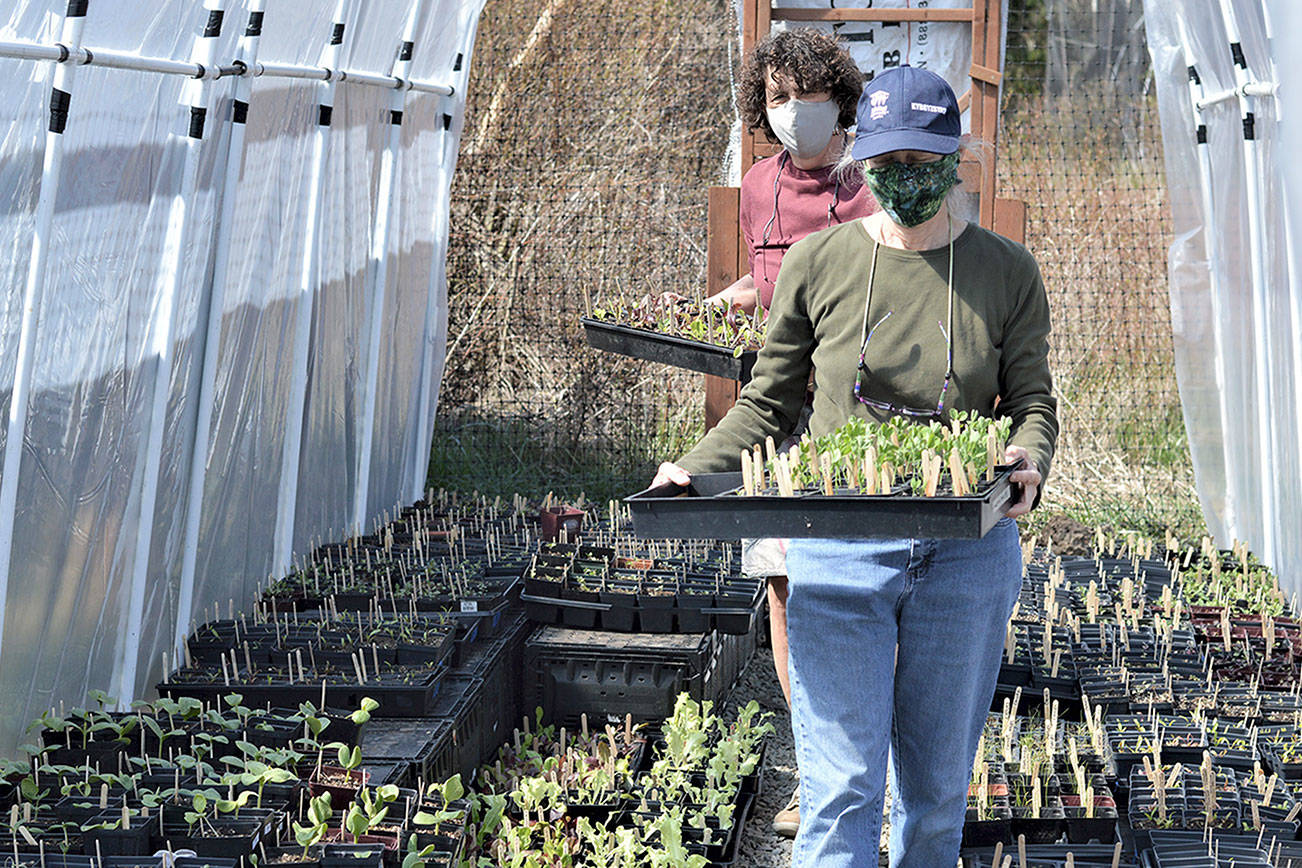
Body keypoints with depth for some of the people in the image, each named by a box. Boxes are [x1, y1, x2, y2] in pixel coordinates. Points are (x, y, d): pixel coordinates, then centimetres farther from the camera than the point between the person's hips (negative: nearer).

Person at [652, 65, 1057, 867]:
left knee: (937, 786, 13)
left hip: (966, 557, 1)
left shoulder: (1006, 273, 2)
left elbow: (1033, 401, 5)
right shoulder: (817, 263, 1)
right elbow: (771, 402, 8)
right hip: (838, 552, -1)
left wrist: (1030, 459, -18)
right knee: (841, 789, -7)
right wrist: (693, 470, -7)